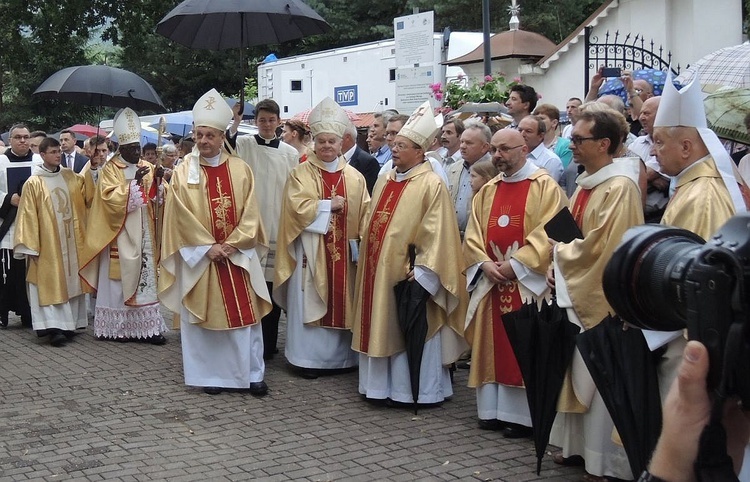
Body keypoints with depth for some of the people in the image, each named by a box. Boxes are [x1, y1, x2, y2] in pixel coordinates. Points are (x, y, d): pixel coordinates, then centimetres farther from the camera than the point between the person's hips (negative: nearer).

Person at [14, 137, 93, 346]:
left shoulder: (70, 176, 7)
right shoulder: (34, 183, -7)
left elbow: (88, 197, 2)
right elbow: (28, 216, -8)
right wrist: (31, 246, -12)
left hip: (71, 241, 5)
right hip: (48, 243, -5)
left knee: (70, 280, 9)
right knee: (51, 283, -6)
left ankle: (68, 323, 17)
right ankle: (54, 326, -8)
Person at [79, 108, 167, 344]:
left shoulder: (147, 167, 11)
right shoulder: (110, 169, -3)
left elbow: (158, 198, 5)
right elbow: (110, 198, -17)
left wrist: (158, 182, -14)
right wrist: (134, 182, -22)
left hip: (143, 234, 5)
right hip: (121, 235, -4)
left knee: (146, 277, 3)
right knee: (121, 278, -2)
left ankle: (147, 326, 4)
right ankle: (119, 327, 4)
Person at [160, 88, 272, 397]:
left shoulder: (241, 170, 3)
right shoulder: (183, 173, -1)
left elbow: (249, 214, 0)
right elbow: (182, 217, -6)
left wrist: (231, 245, -11)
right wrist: (209, 247, -12)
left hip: (238, 256, 1)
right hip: (199, 257, -1)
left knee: (245, 313, 2)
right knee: (203, 315, 3)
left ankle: (252, 374, 11)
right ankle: (211, 375, 14)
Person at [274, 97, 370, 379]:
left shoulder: (354, 177, 9)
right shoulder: (301, 174, 0)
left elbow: (364, 214, 6)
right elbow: (298, 207, -13)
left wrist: (362, 245, -5)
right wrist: (329, 205, -10)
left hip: (344, 251, 3)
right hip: (310, 251, -3)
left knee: (341, 302, 7)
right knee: (309, 302, -1)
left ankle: (341, 354, 17)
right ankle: (307, 358, 6)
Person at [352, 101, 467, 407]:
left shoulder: (431, 185, -11)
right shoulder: (384, 181, 13)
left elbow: (437, 233, -16)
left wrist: (421, 271, -20)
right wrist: (368, 261, 15)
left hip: (407, 273, -8)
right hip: (378, 270, 8)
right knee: (380, 327, 12)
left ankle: (418, 390, 11)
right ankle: (383, 385, 23)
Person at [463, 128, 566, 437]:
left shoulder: (545, 186, -5)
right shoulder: (487, 191, 14)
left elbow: (548, 233, -14)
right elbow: (473, 235, 10)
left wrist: (514, 265, -17)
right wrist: (485, 264, -8)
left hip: (527, 282, -6)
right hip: (492, 281, 6)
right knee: (493, 346, 8)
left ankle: (522, 414, 4)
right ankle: (493, 409, 16)